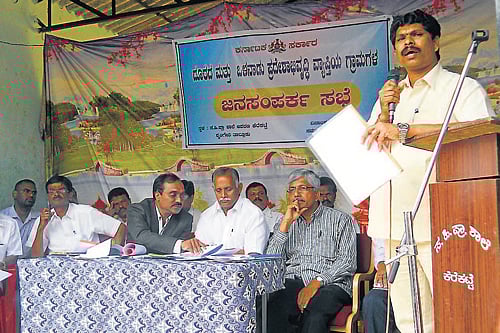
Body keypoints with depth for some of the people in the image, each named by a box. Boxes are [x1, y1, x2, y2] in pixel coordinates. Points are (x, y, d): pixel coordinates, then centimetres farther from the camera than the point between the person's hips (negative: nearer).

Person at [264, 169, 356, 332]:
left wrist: (317, 282, -15)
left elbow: (347, 262, -1)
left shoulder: (340, 219, 12)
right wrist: (286, 223, 1)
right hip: (291, 282, 2)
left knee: (314, 314, -37)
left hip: (330, 284, -2)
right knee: (271, 305, -34)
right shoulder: (285, 224, 23)